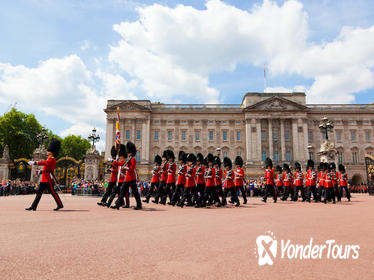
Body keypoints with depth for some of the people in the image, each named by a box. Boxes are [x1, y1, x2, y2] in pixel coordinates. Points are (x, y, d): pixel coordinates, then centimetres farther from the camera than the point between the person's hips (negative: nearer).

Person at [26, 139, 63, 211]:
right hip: (44, 179, 10)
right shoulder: (49, 160, 19)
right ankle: (33, 206, 11)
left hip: (48, 180, -10)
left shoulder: (52, 160, -12)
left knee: (53, 192, -4)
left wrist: (34, 163, -30)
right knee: (39, 192, 8)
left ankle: (60, 205, 6)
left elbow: (44, 163, -27)